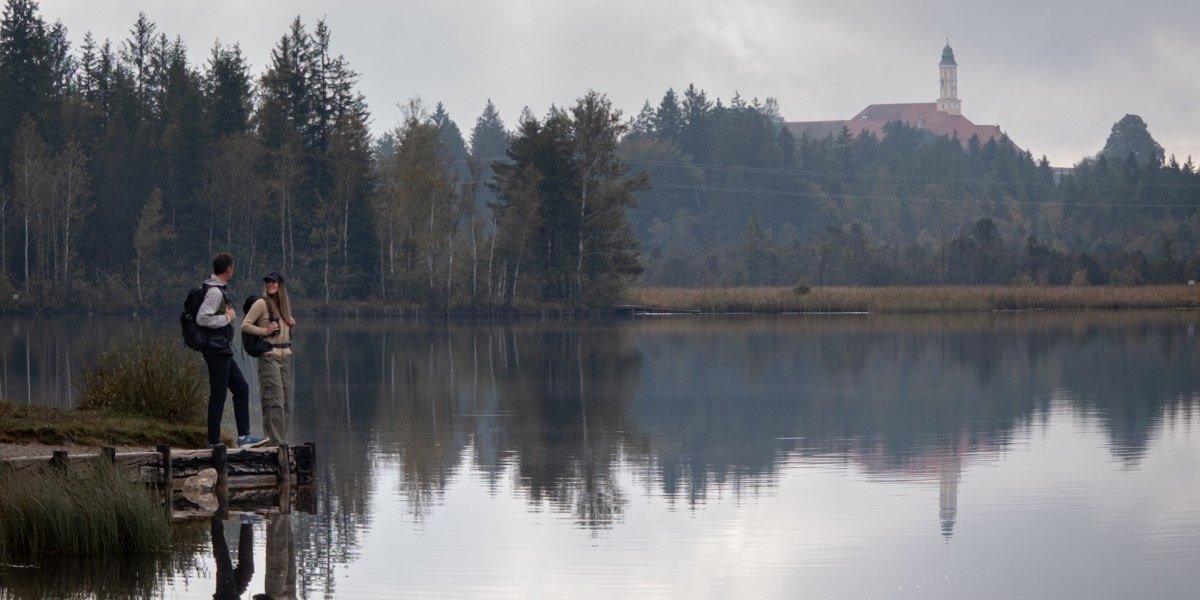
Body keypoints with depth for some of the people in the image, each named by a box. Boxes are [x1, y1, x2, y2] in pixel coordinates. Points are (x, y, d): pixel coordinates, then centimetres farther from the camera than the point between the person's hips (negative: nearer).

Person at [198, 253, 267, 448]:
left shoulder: (218, 290, 15)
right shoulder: (215, 292, -16)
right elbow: (202, 318, -25)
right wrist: (227, 318, -15)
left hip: (223, 351, 11)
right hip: (217, 350, -11)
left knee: (241, 388, 12)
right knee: (218, 395, -6)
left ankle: (243, 437, 12)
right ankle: (214, 441, -1)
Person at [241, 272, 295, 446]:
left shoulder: (284, 304, 15)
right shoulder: (262, 303, -5)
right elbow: (245, 325, -8)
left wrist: (290, 323, 10)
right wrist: (264, 331, -15)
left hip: (285, 355, 8)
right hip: (269, 356, -8)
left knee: (286, 402, 7)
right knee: (274, 401, -12)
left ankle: (282, 441, 13)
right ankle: (275, 442, -11)